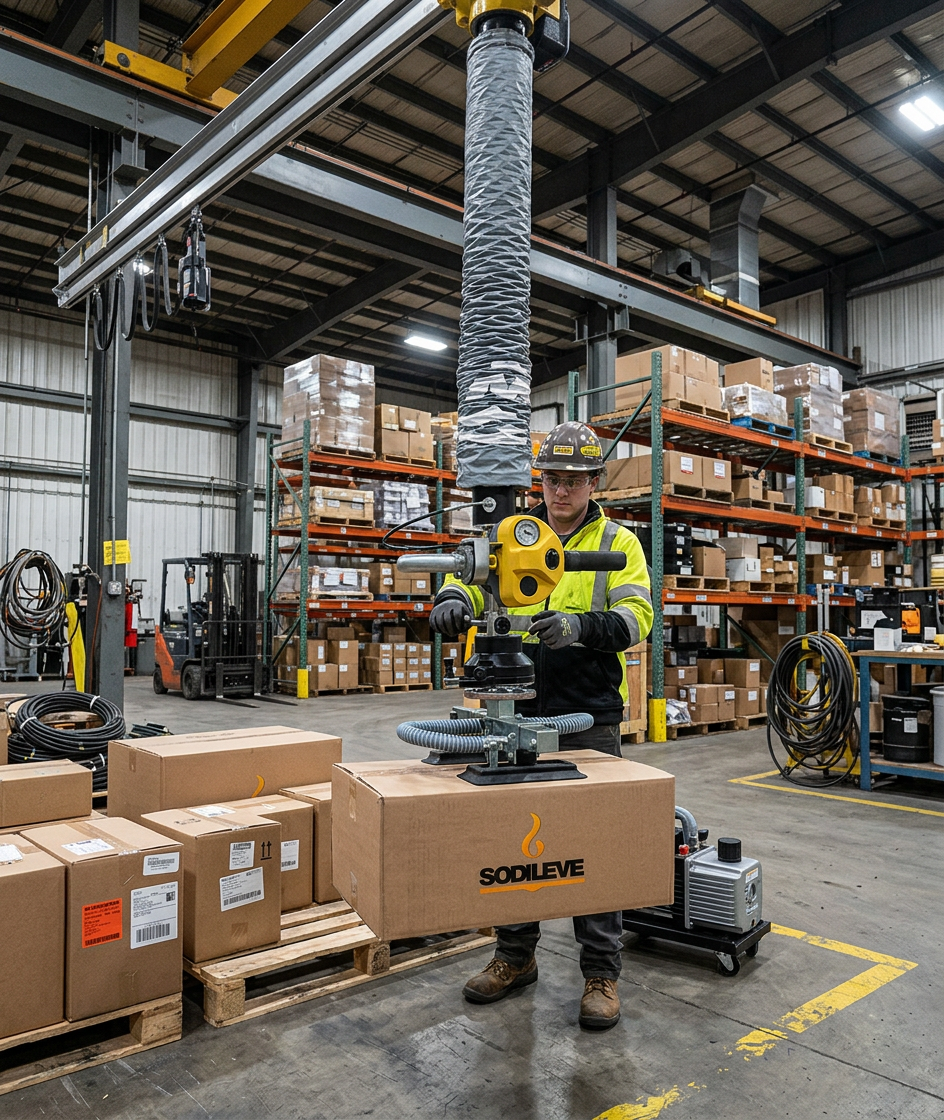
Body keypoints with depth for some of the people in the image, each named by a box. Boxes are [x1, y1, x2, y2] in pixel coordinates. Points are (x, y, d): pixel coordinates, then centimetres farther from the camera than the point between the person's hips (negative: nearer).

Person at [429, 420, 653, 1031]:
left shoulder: (618, 542, 0)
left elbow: (635, 616, -14)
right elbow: (472, 578, -3)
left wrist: (580, 625, -33)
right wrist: (453, 598, -28)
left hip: (590, 716, -3)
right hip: (519, 712, 3)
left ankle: (601, 973, 20)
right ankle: (516, 956, 31)